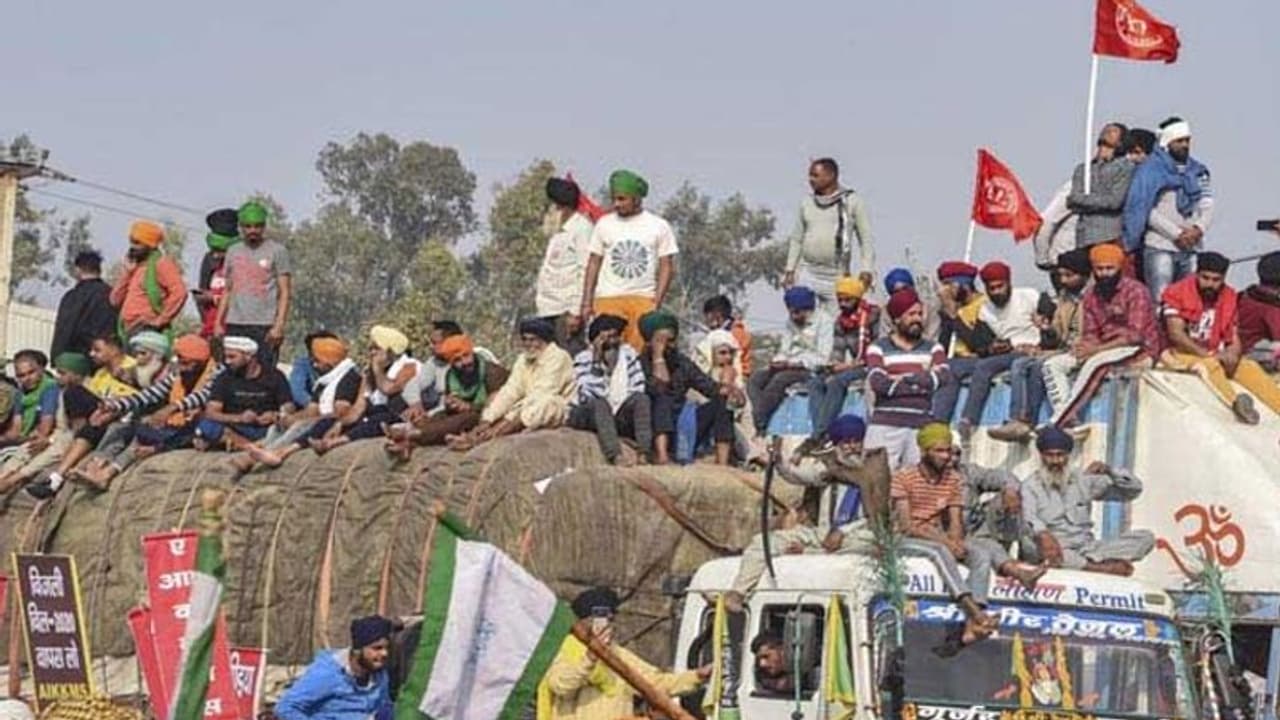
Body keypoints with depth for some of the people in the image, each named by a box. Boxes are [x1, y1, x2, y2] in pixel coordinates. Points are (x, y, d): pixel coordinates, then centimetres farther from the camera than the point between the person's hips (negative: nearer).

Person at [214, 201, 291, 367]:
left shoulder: (277, 251, 2)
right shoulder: (233, 251, 17)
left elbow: (285, 292, -2)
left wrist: (279, 325, -12)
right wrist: (218, 323, 13)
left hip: (264, 326, -5)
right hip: (235, 325, 5)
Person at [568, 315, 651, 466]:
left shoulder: (628, 353, 3)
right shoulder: (583, 359, -6)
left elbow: (639, 389, -2)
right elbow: (589, 396, -20)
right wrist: (597, 361, -24)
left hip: (619, 416, 3)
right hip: (587, 415, -3)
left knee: (642, 399, -23)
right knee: (600, 404, -34)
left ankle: (645, 453, -36)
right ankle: (615, 455, -49)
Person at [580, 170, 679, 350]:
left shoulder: (659, 226, 6)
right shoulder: (604, 224, 10)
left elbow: (667, 267, 5)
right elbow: (593, 264, 11)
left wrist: (657, 302, -5)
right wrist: (587, 302, 4)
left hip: (643, 300, -1)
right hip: (607, 299, 1)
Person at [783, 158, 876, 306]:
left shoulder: (852, 202, 2)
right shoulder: (806, 203, 13)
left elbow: (866, 239, 1)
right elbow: (796, 239, 19)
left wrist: (866, 270, -10)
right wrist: (790, 269, 11)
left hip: (837, 277, -3)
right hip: (807, 273, 3)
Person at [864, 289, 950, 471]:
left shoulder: (932, 348, 18)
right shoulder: (879, 348, 10)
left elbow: (944, 376, -2)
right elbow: (877, 382, -7)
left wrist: (899, 380, -8)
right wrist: (921, 385, -4)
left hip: (922, 426, 2)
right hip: (885, 426, -2)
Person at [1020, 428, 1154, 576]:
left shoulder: (1084, 480, 15)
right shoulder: (1031, 486, 4)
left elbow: (1134, 489, 14)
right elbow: (1028, 518, -17)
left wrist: (1109, 472, -5)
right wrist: (1043, 535, -39)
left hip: (1085, 548, 4)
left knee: (1145, 537, -13)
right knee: (1029, 544, -39)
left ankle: (1088, 561, -35)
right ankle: (1103, 567, -40)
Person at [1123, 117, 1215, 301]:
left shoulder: (1198, 171, 16)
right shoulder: (1151, 170, -1)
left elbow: (1207, 206, 12)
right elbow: (1145, 210, -9)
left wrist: (1198, 229, -9)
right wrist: (1176, 234, -14)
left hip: (1191, 248, 5)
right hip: (1160, 247, -5)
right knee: (1161, 302, -10)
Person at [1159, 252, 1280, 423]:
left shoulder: (1230, 298, 5)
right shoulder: (1177, 293, -10)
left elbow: (1234, 340, 5)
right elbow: (1176, 334, -18)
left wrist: (1232, 355, -19)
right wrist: (1207, 354, -24)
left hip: (1214, 355, 5)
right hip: (1181, 352, -5)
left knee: (1250, 367, -16)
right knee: (1209, 365, -34)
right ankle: (1236, 403, -59)